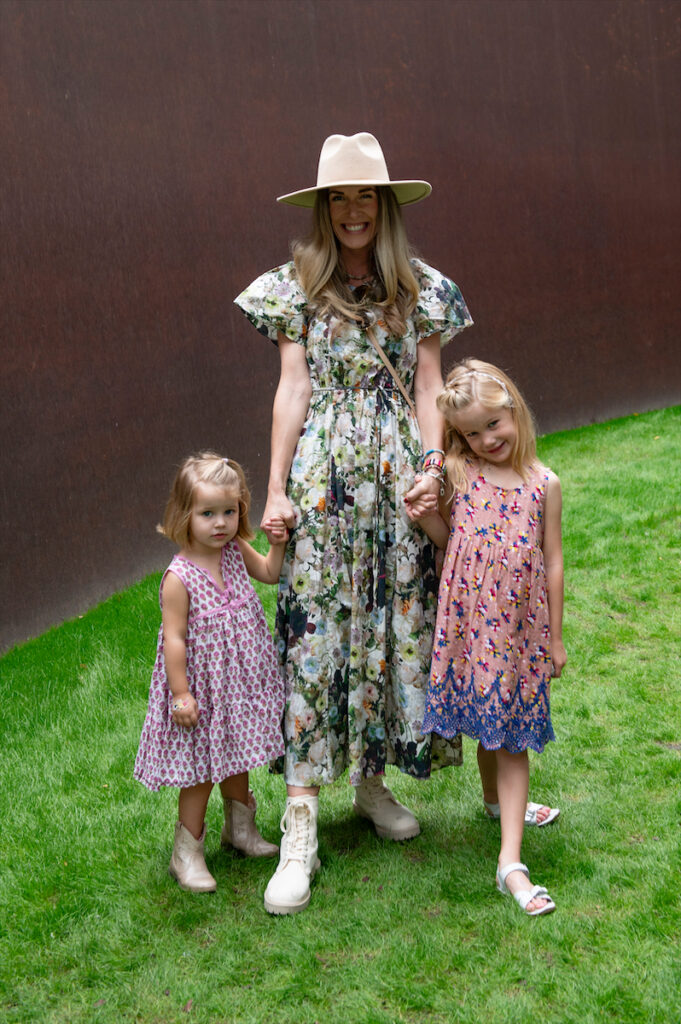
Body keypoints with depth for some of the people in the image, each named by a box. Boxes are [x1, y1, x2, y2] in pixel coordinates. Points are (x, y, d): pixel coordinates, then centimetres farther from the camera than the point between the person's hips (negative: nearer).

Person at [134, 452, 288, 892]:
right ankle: (187, 852, 20)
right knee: (202, 770, 3)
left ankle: (240, 828, 44)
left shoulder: (235, 551, -3)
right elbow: (174, 640, -20)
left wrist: (278, 543, -2)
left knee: (235, 757, 23)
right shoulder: (180, 577, -22)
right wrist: (181, 694, -19)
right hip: (204, 686, -6)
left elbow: (270, 573, 16)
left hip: (241, 682, 7)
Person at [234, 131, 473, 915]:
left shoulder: (421, 289, 8)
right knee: (314, 629, -5)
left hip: (398, 478, 3)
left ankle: (373, 779, 25)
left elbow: (428, 388, 6)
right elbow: (293, 388, 1)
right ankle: (301, 823, -3)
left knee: (398, 622, 7)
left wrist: (433, 467, -8)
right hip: (324, 480, -2)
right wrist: (276, 488, -3)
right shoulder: (297, 288, 4)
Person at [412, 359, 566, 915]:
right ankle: (499, 800, 41)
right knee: (484, 730, 13)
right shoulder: (459, 475, -1)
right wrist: (423, 515, -10)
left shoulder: (543, 484, -3)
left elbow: (552, 561, 2)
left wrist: (555, 636, 4)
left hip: (520, 629, -1)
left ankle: (511, 860, 0)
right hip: (470, 623, 1)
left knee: (512, 739, 1)